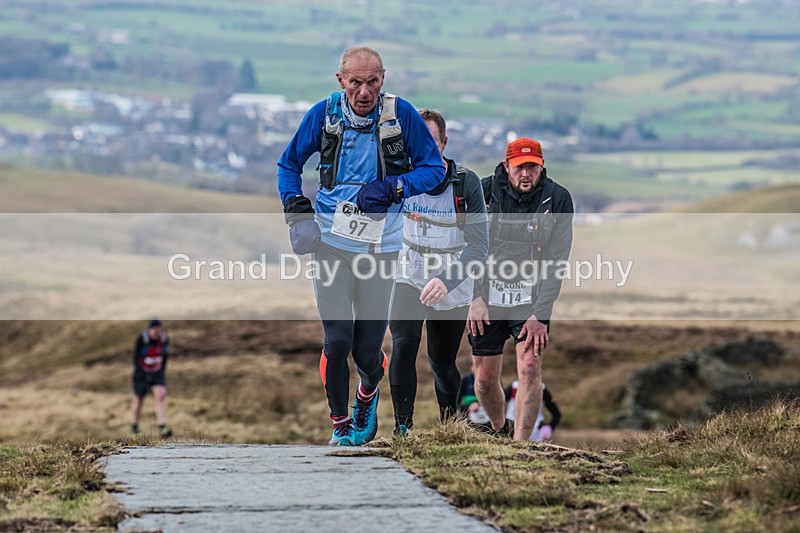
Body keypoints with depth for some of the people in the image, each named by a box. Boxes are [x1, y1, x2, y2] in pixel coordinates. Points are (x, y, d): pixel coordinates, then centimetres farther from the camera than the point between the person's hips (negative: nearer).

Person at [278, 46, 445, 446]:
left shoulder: (401, 115, -5)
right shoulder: (324, 114, -2)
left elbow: (434, 168, 3)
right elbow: (289, 163, 12)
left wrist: (393, 188, -14)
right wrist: (294, 205, -5)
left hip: (381, 245, 0)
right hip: (331, 242, 0)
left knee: (367, 349, 2)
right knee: (337, 340, -9)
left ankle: (367, 394, 38)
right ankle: (340, 425, 13)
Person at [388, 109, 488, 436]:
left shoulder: (467, 183, -15)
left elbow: (479, 244, -18)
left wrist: (446, 281, -31)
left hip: (453, 290, 0)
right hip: (410, 279, 0)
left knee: (443, 362, 10)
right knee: (403, 347, -22)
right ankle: (403, 428, -17)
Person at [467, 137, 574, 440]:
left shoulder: (558, 199, -7)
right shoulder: (485, 191, -5)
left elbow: (556, 262, -9)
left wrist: (540, 314, -15)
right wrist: (476, 296, -9)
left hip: (532, 298, -1)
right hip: (488, 297, 1)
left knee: (530, 367, -17)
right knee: (485, 379, 3)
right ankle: (500, 429, 33)